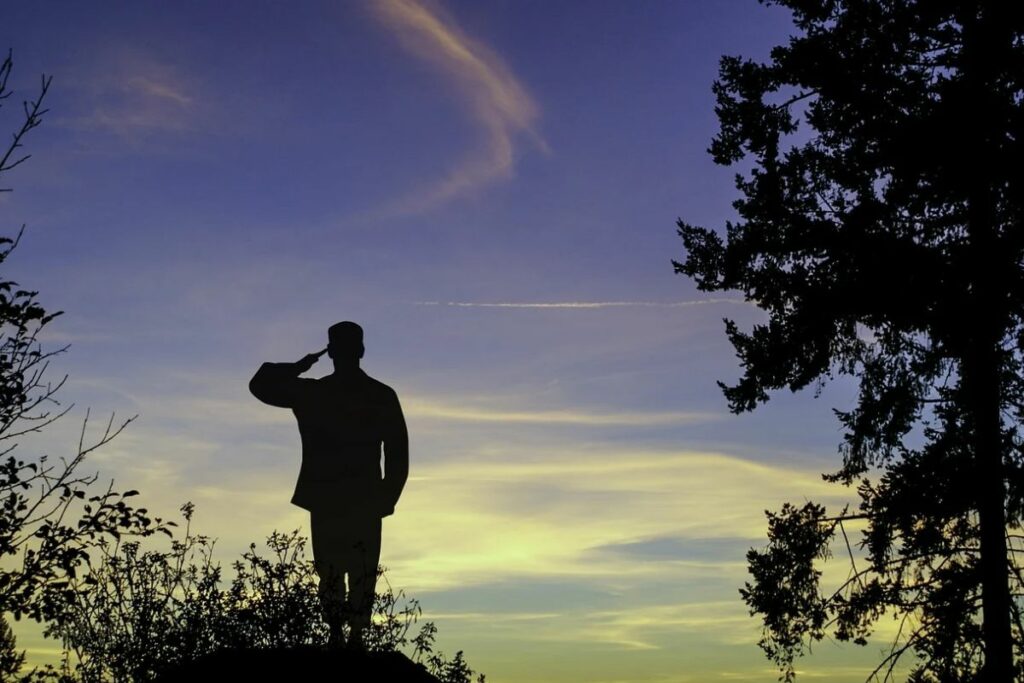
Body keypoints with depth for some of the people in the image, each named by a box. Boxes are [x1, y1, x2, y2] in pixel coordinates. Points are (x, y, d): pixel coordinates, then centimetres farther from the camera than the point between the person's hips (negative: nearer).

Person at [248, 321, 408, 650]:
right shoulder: (383, 396, 1)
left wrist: (298, 367, 14)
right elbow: (398, 455, 1)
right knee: (363, 572, 5)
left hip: (326, 499, 0)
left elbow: (260, 384, 11)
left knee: (330, 570, 6)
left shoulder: (311, 392, -2)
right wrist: (388, 497, 6)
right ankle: (356, 635, -4)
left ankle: (337, 633, -4)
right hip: (366, 499, 0)